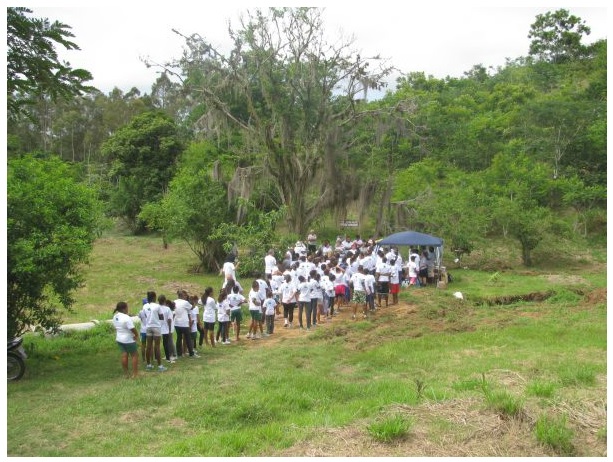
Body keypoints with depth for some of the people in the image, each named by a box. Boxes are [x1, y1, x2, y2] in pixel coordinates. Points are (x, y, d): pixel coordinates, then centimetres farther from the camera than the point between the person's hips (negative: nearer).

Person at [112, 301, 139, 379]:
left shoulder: (115, 317, 4)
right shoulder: (126, 318, -23)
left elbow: (116, 328, 12)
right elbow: (132, 329, -25)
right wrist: (137, 335, -9)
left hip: (119, 339, 8)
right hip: (129, 340, -8)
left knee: (124, 355, 11)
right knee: (134, 355, 4)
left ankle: (126, 374, 15)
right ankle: (135, 374, 5)